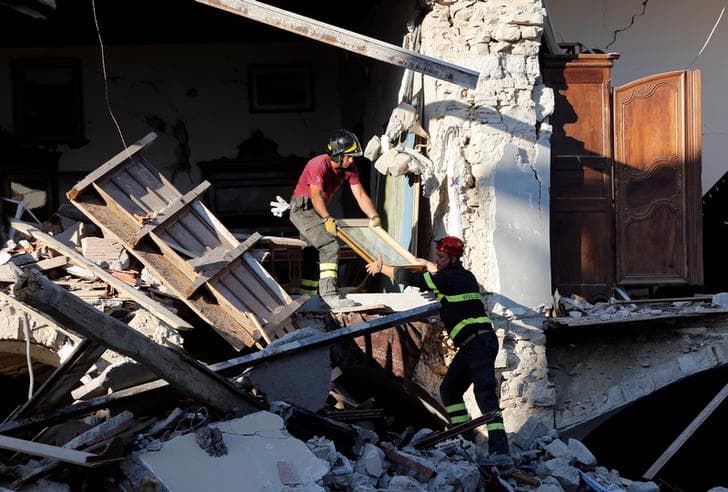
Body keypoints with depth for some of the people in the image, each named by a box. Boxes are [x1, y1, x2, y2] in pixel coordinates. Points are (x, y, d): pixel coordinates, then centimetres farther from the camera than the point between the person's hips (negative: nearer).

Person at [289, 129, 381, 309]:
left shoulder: (350, 169, -3)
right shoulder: (319, 165, -25)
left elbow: (360, 194, -7)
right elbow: (316, 195, -32)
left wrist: (374, 217, -18)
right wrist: (327, 219, -43)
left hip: (318, 210, 9)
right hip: (303, 208, -9)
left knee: (313, 252, 16)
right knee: (330, 246, -22)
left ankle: (306, 295, 28)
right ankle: (329, 293, -26)